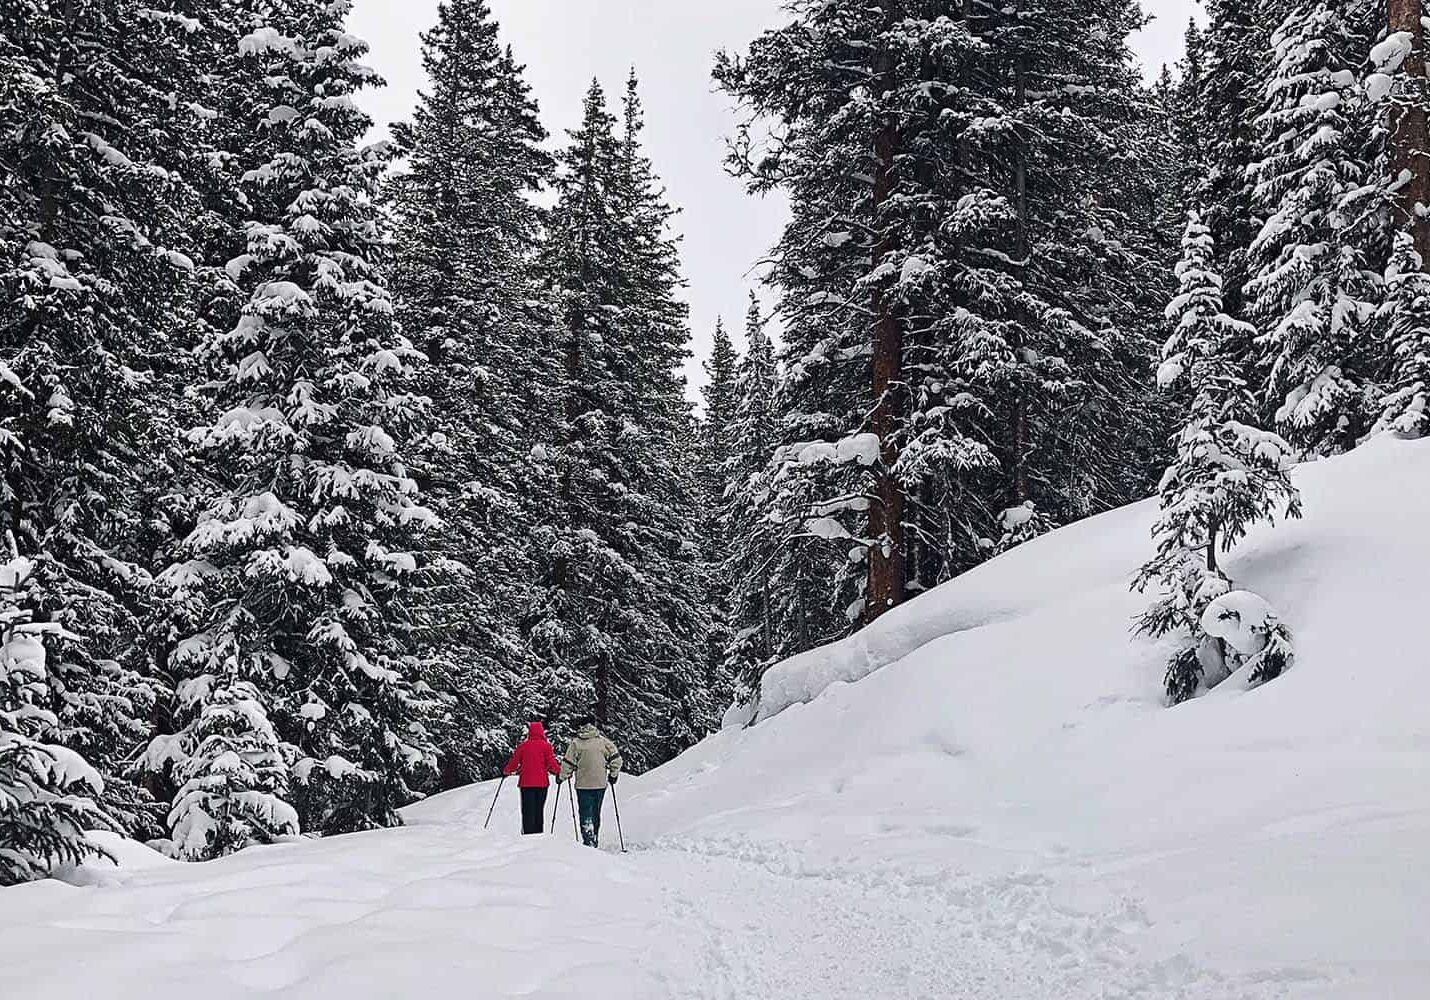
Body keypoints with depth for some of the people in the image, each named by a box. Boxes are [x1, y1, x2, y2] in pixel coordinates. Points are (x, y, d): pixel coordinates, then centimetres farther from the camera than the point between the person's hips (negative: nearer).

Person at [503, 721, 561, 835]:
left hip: (526, 783, 0)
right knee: (539, 810, 9)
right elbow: (551, 763, -5)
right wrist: (560, 772, 11)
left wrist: (506, 771, 25)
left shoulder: (522, 745, 2)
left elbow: (514, 762, 8)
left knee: (528, 811, 2)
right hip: (541, 783, 0)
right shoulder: (545, 745, -2)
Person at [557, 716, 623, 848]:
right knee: (596, 813, 16)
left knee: (585, 813, -1)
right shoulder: (602, 741, 2)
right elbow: (616, 759, 0)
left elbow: (568, 764, -3)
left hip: (583, 784, -3)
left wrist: (561, 777, 14)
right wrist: (613, 774, 14)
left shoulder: (575, 743, -4)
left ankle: (588, 841, -15)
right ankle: (594, 840, 24)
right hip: (600, 784, 3)